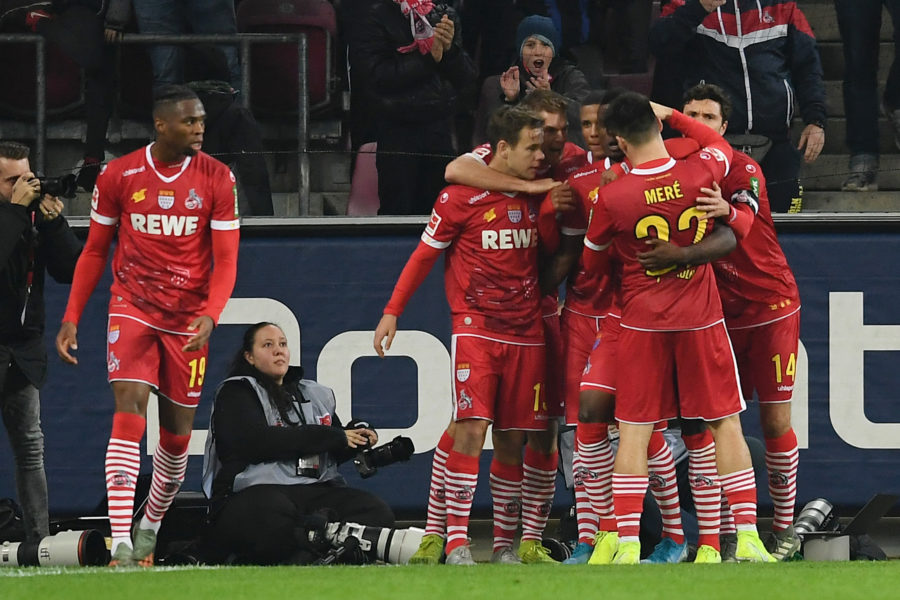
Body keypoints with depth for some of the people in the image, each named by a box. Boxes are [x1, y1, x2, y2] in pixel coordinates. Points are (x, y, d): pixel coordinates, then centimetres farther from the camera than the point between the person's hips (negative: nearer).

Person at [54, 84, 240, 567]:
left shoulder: (217, 179, -3)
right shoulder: (119, 176, -2)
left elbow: (226, 260, -3)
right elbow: (95, 251, 8)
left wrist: (209, 316, -20)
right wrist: (71, 318, 3)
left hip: (187, 319, 2)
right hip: (132, 308, -2)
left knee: (177, 432, 8)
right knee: (129, 410, -19)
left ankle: (150, 527, 32)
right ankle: (121, 542, -25)